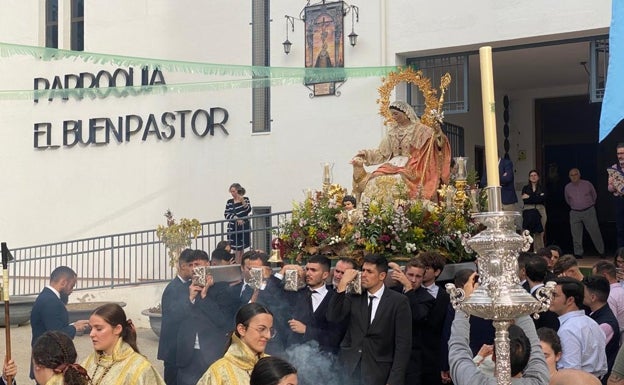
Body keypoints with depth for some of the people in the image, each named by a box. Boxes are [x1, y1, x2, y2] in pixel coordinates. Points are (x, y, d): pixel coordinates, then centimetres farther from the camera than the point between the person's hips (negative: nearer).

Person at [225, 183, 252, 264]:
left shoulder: (245, 199, 2)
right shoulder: (229, 202, 4)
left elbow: (248, 210, -11)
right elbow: (226, 214, -1)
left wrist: (243, 201, -23)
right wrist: (236, 218, -11)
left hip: (244, 227, 0)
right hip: (233, 228, 0)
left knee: (242, 248, 3)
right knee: (237, 248, -4)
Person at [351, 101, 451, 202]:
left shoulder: (419, 129, 1)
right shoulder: (393, 131, 16)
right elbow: (382, 152, 19)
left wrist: (438, 134, -28)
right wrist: (366, 154, 9)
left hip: (410, 167, -5)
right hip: (393, 165, 5)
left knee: (397, 181, -31)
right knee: (374, 181, -17)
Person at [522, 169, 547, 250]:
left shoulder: (542, 188, 13)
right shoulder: (525, 188, 14)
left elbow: (543, 199, -5)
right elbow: (525, 200, -1)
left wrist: (529, 197, -6)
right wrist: (537, 198, -8)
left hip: (540, 211, 0)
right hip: (528, 211, 0)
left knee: (539, 234, -7)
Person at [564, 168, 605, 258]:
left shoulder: (587, 184, -3)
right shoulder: (567, 187, 3)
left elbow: (594, 195, 14)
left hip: (589, 211, -2)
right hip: (575, 213, 2)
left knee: (595, 233, 1)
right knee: (576, 235, 0)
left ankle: (601, 252, 12)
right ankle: (578, 253, 7)